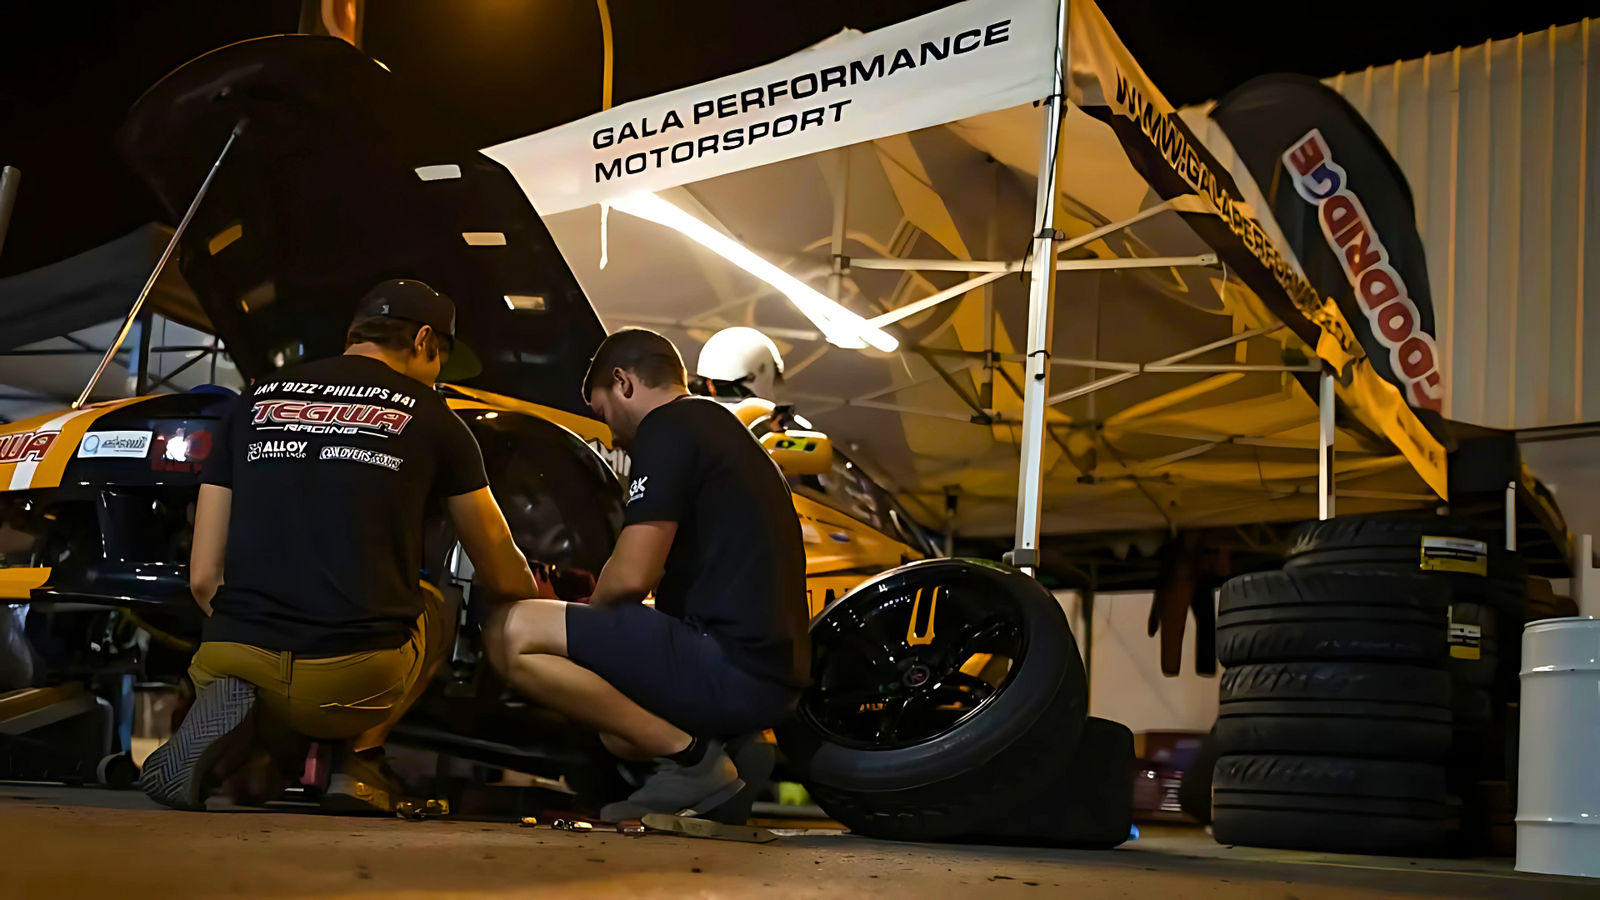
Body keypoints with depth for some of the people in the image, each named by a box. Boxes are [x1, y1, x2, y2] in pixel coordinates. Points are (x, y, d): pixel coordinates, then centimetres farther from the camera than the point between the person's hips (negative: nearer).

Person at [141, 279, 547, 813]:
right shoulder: (429, 417, 7)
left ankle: (225, 711, -1)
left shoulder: (256, 402, 14)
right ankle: (358, 758, 7)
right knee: (435, 611, 31)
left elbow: (203, 578, 11)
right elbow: (501, 574, 19)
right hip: (356, 681, -2)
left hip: (234, 659, 2)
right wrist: (537, 598, 42)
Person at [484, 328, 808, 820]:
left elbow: (631, 576, -15)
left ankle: (687, 753, -13)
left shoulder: (667, 428, -6)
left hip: (729, 663, -10)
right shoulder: (724, 428, 24)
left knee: (513, 633, -15)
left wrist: (588, 609, 7)